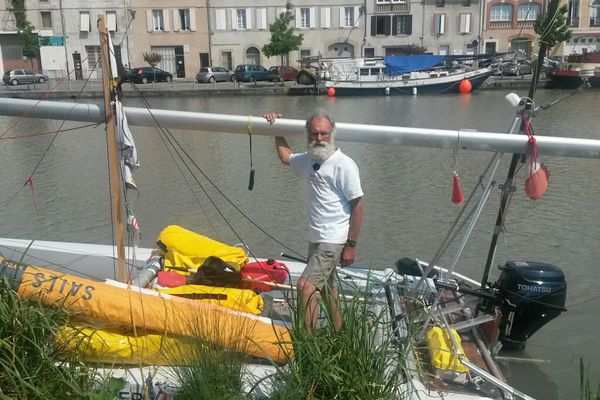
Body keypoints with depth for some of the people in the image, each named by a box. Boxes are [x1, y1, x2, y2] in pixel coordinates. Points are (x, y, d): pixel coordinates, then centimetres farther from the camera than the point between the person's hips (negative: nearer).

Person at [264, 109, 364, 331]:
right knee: (325, 286, 20)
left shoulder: (344, 164, -16)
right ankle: (339, 332, 38)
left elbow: (358, 206, -16)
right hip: (315, 238, 9)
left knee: (305, 285, -18)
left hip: (333, 240, -9)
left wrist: (351, 245, -17)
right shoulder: (309, 160, 7)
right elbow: (286, 157, 30)